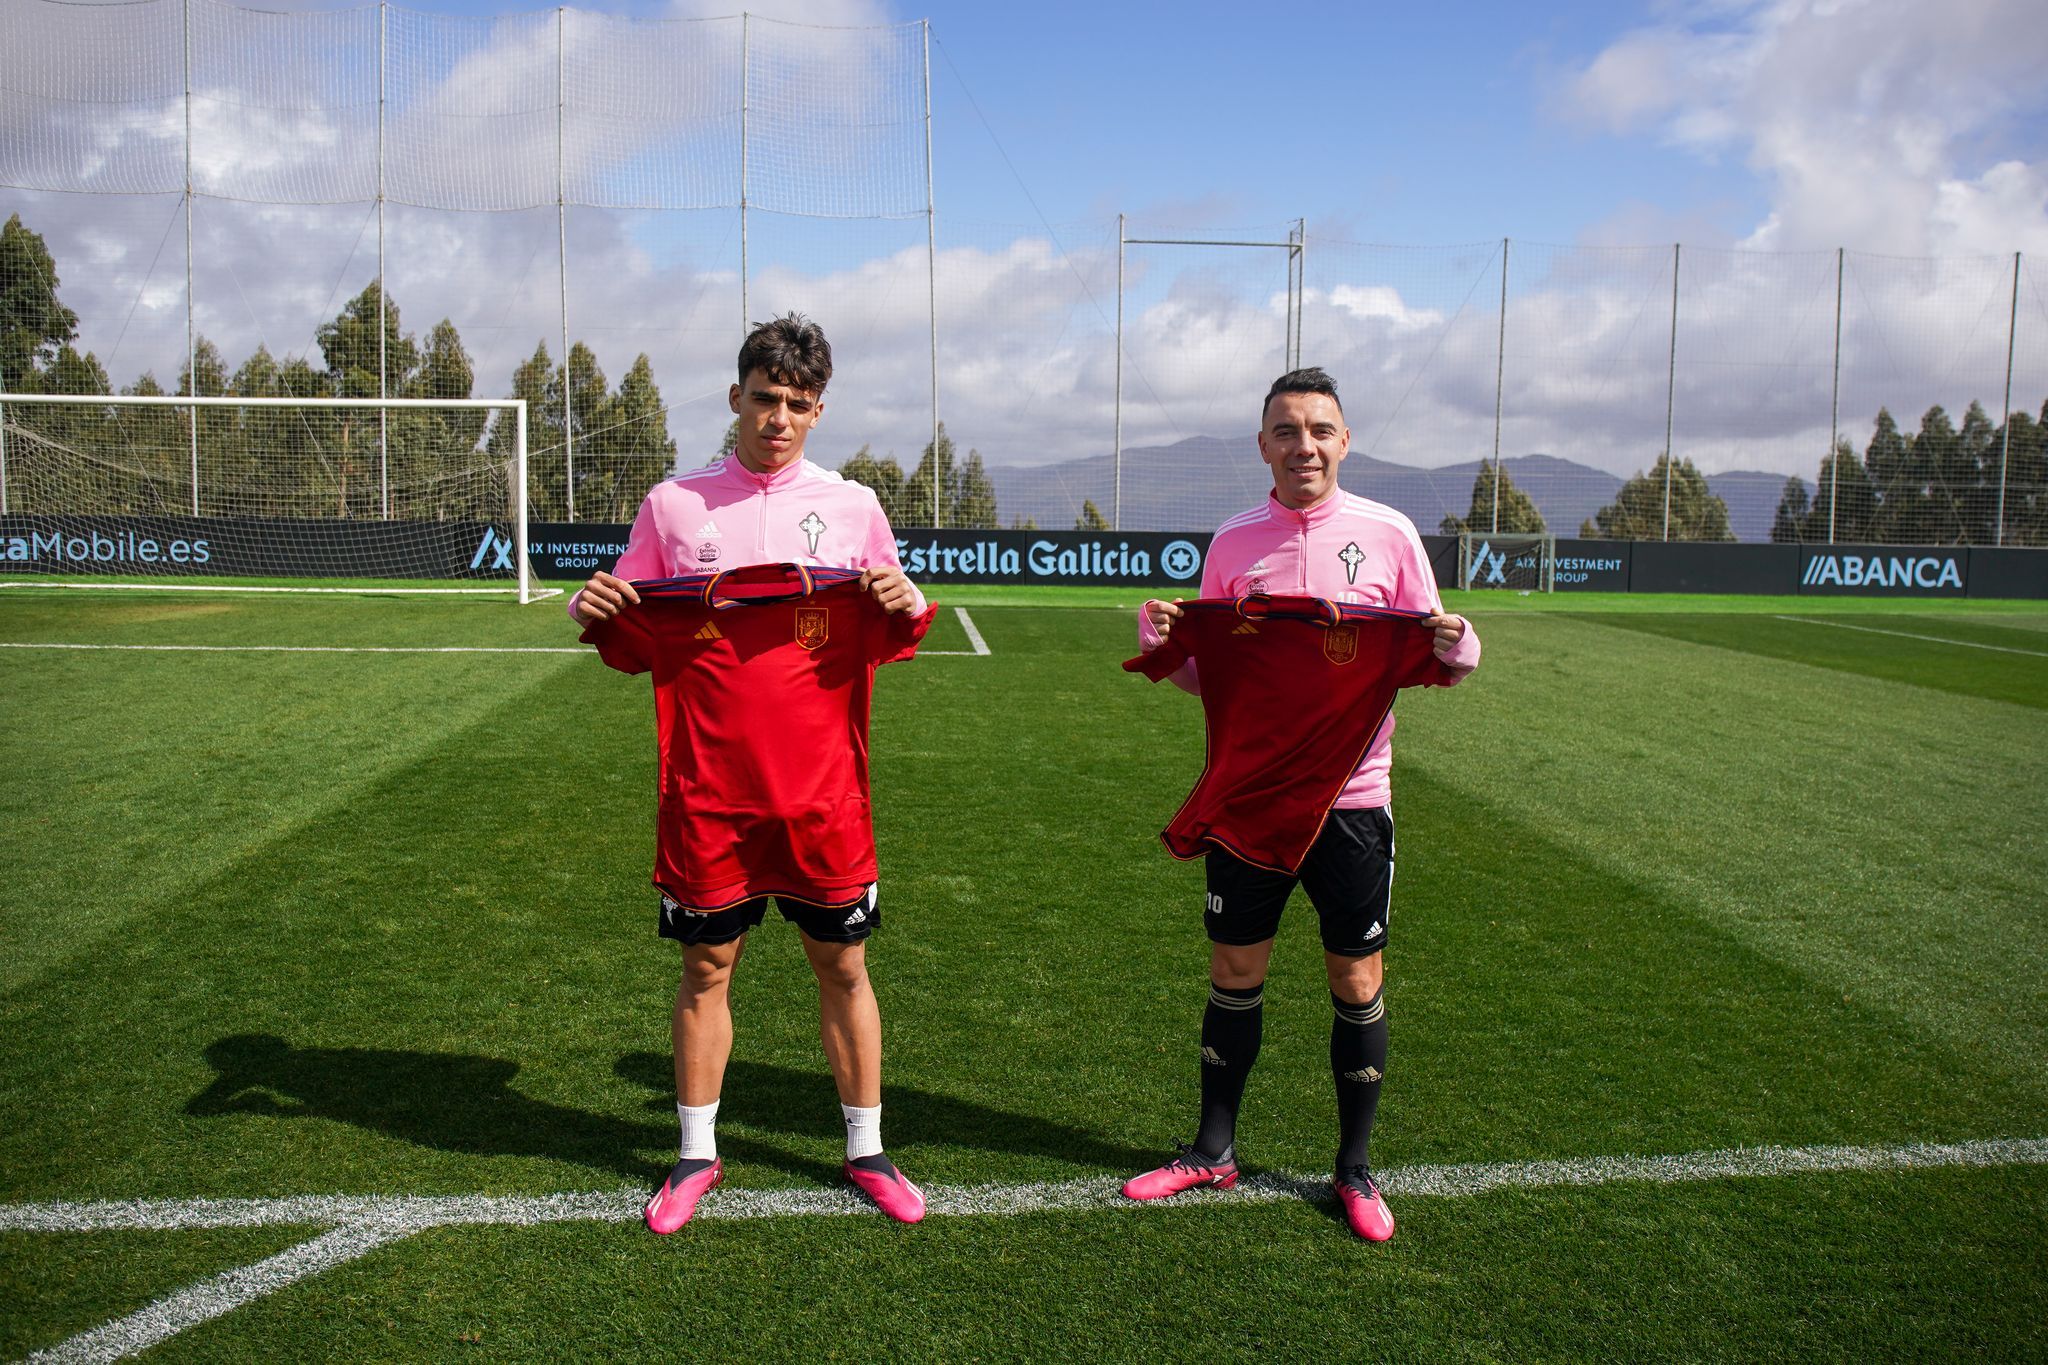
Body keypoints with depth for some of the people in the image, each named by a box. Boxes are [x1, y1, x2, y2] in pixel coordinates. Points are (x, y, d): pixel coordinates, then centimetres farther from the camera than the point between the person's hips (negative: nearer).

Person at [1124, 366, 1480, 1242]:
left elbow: (1426, 664, 2)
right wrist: (1163, 645, -11)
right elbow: (1207, 676, 9)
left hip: (1351, 797, -1)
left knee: (1357, 984, 8)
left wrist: (1455, 649, -20)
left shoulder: (1387, 534, -2)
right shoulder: (1232, 543, 3)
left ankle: (1354, 1168, 27)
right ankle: (1214, 1152, 29)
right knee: (1234, 974, 11)